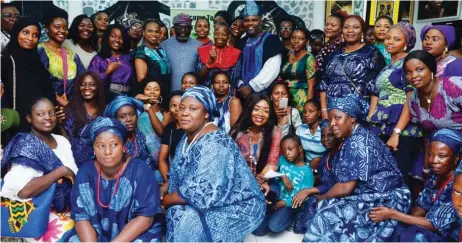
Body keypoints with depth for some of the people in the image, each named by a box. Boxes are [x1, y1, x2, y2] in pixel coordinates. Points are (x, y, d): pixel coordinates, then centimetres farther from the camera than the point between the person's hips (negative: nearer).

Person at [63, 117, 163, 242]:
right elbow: (81, 217, -6)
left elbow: (145, 217, -15)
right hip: (96, 234, 3)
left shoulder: (139, 170, -14)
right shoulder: (85, 172, -5)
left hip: (137, 234, -2)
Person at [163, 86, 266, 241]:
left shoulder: (214, 144, -26)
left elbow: (203, 194, -31)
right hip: (216, 203, 9)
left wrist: (167, 200, -16)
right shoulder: (188, 137, 3)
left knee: (186, 220, -23)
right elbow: (177, 175, 13)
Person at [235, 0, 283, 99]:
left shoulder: (271, 40, -3)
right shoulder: (241, 43, 15)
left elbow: (272, 69, -13)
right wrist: (241, 86, -5)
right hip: (243, 92, 5)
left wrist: (251, 87, -14)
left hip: (263, 92, -5)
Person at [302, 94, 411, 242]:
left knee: (326, 218, -18)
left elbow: (346, 187, -21)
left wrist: (322, 198, -6)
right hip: (370, 195, 9)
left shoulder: (357, 142, -20)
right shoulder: (351, 139, 9)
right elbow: (343, 181, 9)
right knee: (320, 207, 2)